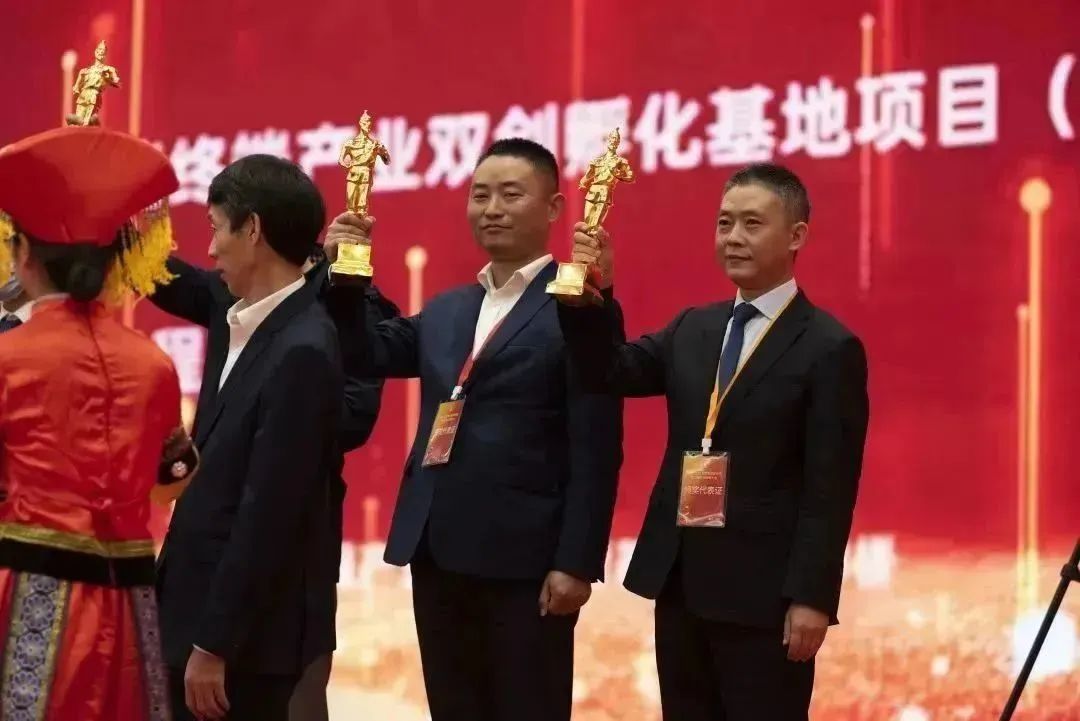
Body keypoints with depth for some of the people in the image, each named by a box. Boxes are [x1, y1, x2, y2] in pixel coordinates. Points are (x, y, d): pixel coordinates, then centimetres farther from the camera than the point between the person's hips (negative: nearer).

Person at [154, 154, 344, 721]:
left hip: (246, 635, -8)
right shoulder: (238, 318, 4)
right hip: (199, 606, 9)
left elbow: (267, 514, -22)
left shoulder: (301, 351, -21)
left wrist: (214, 645, -20)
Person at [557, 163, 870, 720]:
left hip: (763, 591, -6)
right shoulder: (693, 329, 13)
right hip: (679, 580, 7)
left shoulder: (829, 348, -8)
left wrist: (812, 597, -17)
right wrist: (595, 293, -12)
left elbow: (830, 489, -12)